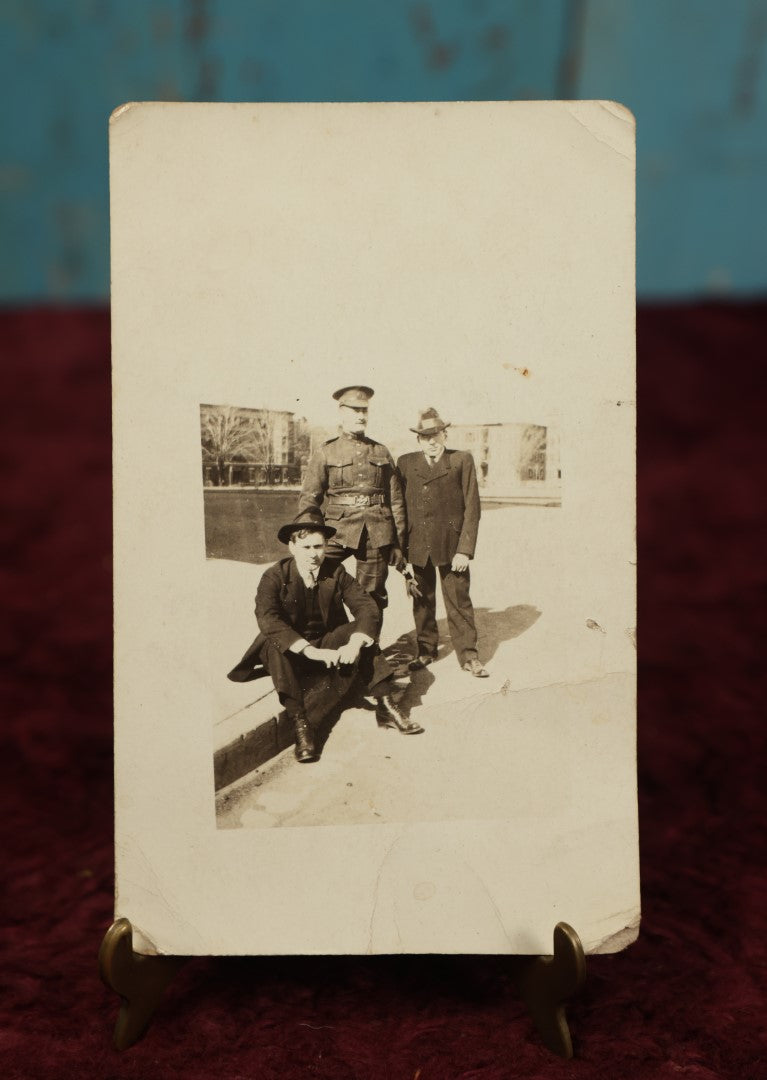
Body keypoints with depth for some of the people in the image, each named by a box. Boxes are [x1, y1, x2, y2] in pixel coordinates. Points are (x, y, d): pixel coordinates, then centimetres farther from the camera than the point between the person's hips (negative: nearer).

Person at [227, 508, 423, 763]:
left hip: (328, 644, 3)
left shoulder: (336, 573, -5)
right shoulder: (274, 577, -14)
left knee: (361, 632, -21)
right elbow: (267, 618, -31)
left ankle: (385, 706, -22)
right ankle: (300, 723, -36)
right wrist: (310, 651, -42)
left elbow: (368, 608, -16)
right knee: (274, 643, -34)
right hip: (290, 652, -3)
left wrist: (354, 644, -36)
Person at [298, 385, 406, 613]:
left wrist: (398, 544, 8)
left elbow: (396, 500, 13)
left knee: (373, 598, 4)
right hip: (339, 529, -2)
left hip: (377, 533, 2)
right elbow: (308, 499, 3)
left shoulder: (381, 453, 13)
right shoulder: (325, 453, 6)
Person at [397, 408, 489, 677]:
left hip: (452, 545, -2)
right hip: (418, 546, 2)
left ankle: (468, 656, 12)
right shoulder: (406, 463, 8)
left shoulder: (462, 461, 1)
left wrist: (465, 550, -9)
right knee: (422, 601, 12)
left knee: (459, 601, 2)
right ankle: (426, 650, 26)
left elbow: (472, 509, -3)